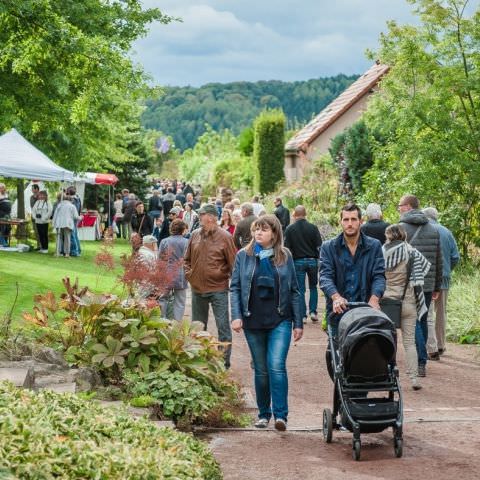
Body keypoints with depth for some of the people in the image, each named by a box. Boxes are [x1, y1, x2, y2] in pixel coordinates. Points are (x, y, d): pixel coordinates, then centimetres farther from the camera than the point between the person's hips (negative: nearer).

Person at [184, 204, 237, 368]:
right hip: (197, 288, 5)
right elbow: (187, 259, 16)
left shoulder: (224, 237, -10)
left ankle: (224, 360, 7)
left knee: (223, 327, 0)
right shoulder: (195, 235, 4)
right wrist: (188, 273, 4)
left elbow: (234, 262, -6)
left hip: (218, 289, -5)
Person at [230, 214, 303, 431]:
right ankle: (264, 413, 21)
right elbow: (235, 287, 5)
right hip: (253, 322, 2)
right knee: (261, 370, 9)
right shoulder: (243, 256, 4)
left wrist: (298, 323, 4)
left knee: (277, 366, -14)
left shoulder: (285, 256, 4)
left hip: (280, 321, -1)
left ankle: (281, 414, -12)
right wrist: (236, 316, -8)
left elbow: (294, 290, 6)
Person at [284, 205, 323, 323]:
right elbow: (319, 246, -4)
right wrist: (317, 258, 9)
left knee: (300, 289, 5)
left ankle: (302, 315, 3)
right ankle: (313, 311, 10)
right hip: (312, 260, 1)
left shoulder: (290, 229, -6)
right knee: (313, 287, 18)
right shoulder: (313, 227, -4)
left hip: (298, 261, -1)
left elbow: (287, 248, -6)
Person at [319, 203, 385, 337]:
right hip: (338, 311, 0)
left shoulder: (374, 246, 7)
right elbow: (325, 276, -5)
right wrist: (335, 296, -25)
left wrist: (374, 298, -21)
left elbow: (379, 276, -1)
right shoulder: (328, 247, 6)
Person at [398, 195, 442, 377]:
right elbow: (439, 262, 14)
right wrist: (437, 287, 20)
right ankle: (419, 359, 21)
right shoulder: (433, 230, 11)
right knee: (422, 321, 15)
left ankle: (421, 363, -11)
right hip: (428, 285, 5)